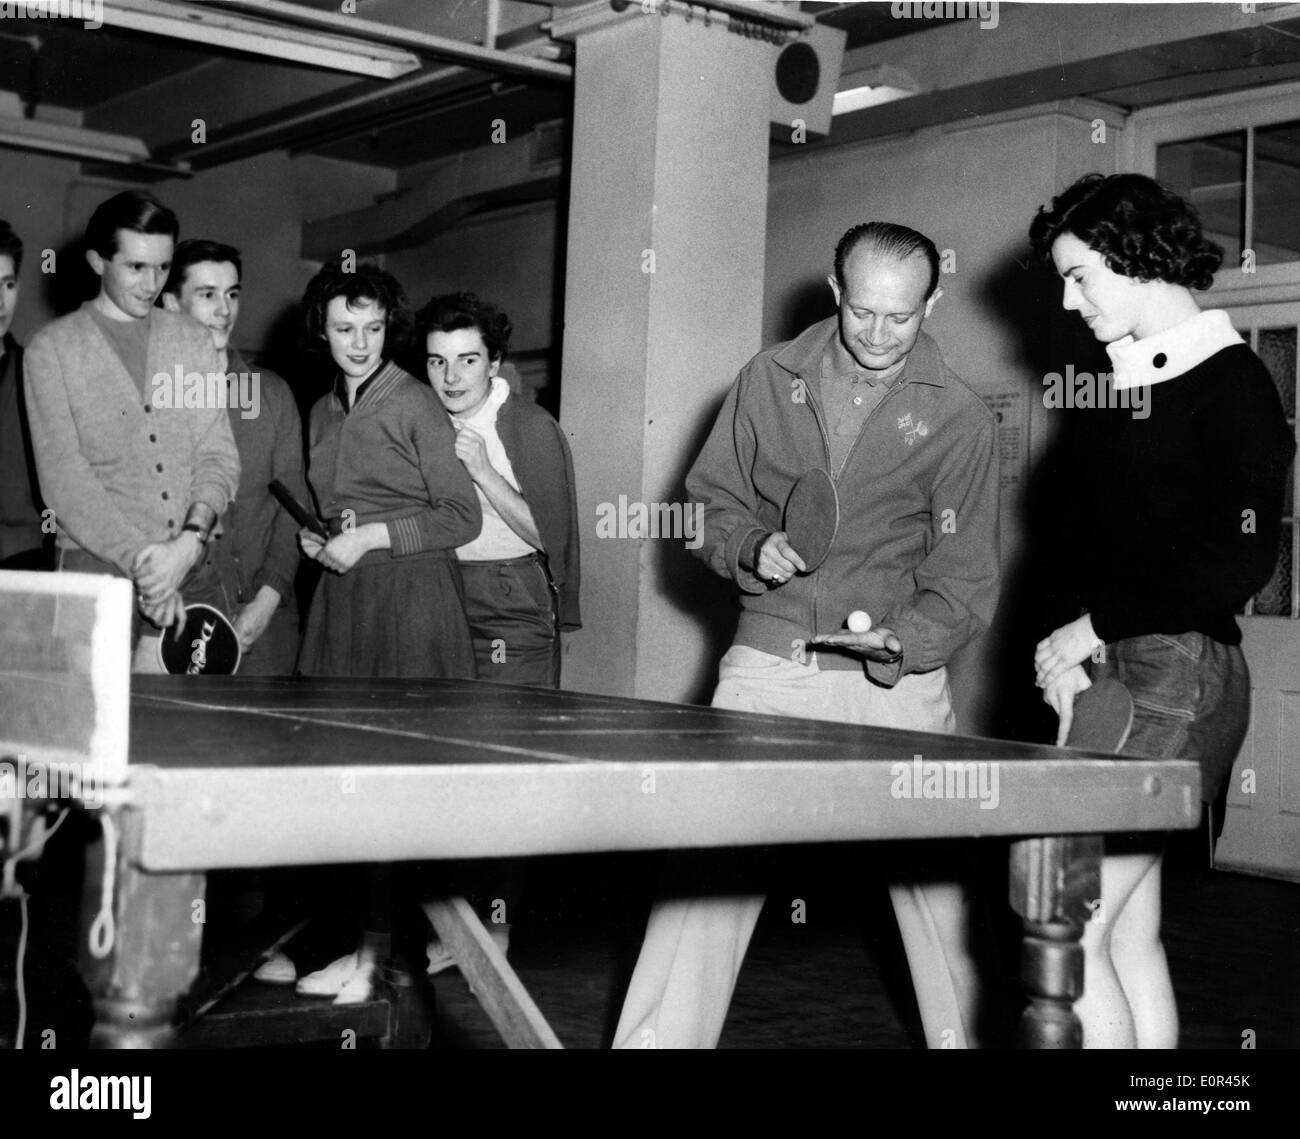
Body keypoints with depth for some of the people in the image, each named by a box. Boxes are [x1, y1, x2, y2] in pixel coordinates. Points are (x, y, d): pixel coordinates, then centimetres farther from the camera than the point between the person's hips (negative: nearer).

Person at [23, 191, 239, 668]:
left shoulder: (193, 340, 14)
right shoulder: (53, 348, 4)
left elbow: (219, 455, 7)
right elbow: (64, 477, -5)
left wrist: (189, 540, -11)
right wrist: (141, 558, -15)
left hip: (194, 571, 3)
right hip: (99, 570, -3)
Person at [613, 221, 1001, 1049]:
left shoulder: (962, 419, 0)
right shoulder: (770, 380, 5)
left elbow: (965, 577, -1)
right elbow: (713, 501, 14)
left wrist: (904, 644, -19)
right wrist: (755, 550, -7)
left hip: (897, 676, -1)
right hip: (770, 662, 1)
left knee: (937, 881, 3)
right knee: (708, 861, -4)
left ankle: (968, 1033, 23)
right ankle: (658, 1037, 6)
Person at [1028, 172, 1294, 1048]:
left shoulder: (1230, 383, -7)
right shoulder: (1133, 386, 17)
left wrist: (1096, 627, -12)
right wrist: (1072, 654, 5)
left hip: (1179, 677, -8)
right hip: (1111, 675, 8)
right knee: (1129, 937, 10)